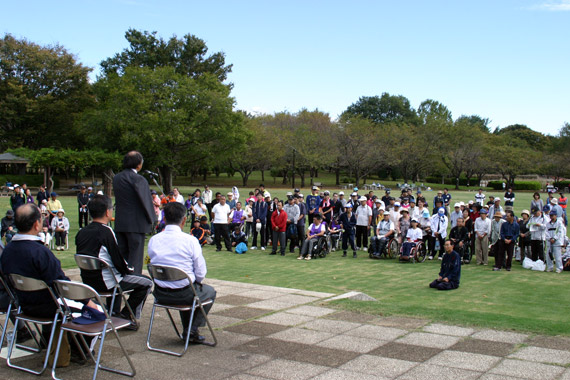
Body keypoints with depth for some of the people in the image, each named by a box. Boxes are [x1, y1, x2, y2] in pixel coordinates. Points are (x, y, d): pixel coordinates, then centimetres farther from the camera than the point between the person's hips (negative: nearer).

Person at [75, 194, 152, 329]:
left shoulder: (81, 232, 3)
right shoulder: (106, 232, -19)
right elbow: (118, 261, -17)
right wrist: (129, 270, 4)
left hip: (87, 281, 8)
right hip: (105, 283, -8)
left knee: (117, 275, 37)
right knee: (146, 282, 4)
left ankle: (113, 313, 33)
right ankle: (127, 316, 8)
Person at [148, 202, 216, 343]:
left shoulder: (153, 240, -4)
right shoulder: (190, 240, -16)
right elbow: (201, 274, -11)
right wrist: (195, 281, 13)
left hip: (160, 294, 5)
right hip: (182, 294, -5)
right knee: (210, 291, 25)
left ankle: (187, 330, 36)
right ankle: (192, 330, 14)